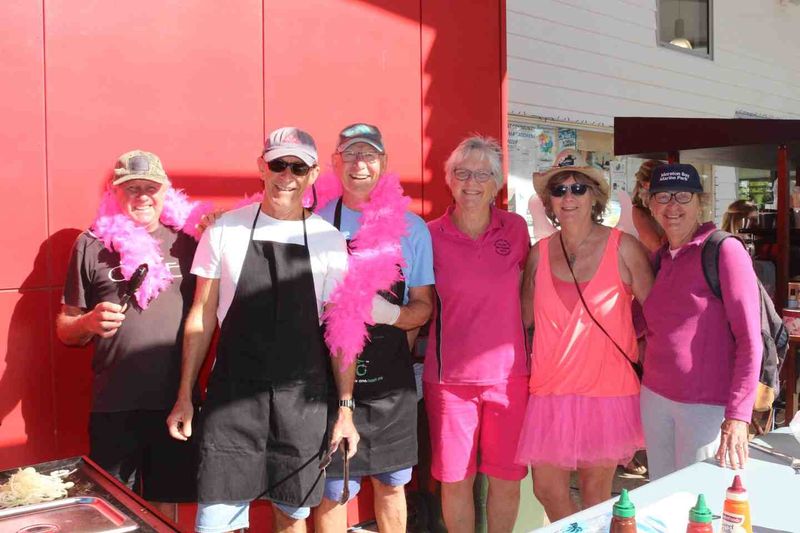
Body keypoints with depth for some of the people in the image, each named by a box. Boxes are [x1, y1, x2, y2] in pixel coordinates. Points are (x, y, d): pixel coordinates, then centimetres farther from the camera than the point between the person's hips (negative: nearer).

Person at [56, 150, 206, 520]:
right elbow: (65, 328, 8)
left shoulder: (187, 238, 4)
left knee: (165, 503, 14)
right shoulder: (92, 244, 3)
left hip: (174, 400, 1)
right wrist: (90, 322, -14)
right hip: (114, 405, 0)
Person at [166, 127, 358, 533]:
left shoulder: (328, 240, 1)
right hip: (233, 394, -1)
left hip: (303, 397, 1)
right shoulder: (226, 229, 0)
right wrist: (184, 396, 3)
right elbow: (202, 316, 4)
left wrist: (345, 407, 1)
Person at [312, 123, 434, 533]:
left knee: (391, 484, 15)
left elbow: (424, 306, 5)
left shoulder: (411, 227, 2)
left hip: (391, 378, 2)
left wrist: (390, 314, -14)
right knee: (332, 490, 7)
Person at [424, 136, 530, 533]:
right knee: (455, 478, 9)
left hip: (508, 373, 2)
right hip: (449, 376, -1)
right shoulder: (431, 236, -5)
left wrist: (531, 351, 7)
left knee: (506, 477, 12)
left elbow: (526, 295, 11)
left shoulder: (516, 229, 1)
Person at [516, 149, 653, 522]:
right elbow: (524, 320, 11)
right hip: (549, 390, 3)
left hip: (606, 389, -2)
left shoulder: (623, 248, -4)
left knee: (596, 496, 9)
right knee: (547, 490, 9)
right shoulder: (539, 253, 4)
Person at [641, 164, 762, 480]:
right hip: (655, 395, 6)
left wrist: (738, 415, -19)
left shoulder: (723, 249, -11)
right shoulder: (658, 258, 9)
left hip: (706, 404, -6)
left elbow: (750, 338, -15)